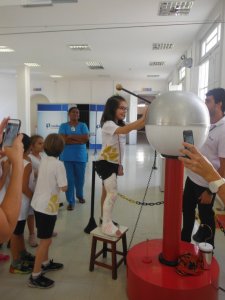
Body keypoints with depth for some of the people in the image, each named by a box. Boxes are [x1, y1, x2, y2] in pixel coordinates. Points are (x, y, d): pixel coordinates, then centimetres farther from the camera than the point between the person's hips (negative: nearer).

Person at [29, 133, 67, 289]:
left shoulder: (43, 161, 3)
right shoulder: (58, 164, -20)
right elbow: (64, 187, -17)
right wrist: (60, 183, -1)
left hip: (38, 204, 8)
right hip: (47, 206, -8)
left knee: (46, 238, 23)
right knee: (45, 240, 3)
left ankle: (45, 263, 39)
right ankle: (35, 276, 13)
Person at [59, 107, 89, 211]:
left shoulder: (83, 125, 5)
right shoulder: (63, 126, 3)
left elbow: (86, 138, -10)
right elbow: (63, 140, -12)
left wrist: (71, 136, -10)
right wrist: (79, 140, -12)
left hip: (80, 156, 1)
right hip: (67, 157, -1)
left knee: (80, 178, 12)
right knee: (69, 179, 0)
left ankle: (80, 195, 38)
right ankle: (70, 202, 12)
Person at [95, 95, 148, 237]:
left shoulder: (120, 125, 10)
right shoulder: (108, 124, -19)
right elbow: (125, 130, -38)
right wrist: (143, 119, -45)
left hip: (114, 164, 9)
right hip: (105, 163, -9)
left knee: (108, 193, 16)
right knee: (113, 193, -12)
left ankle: (106, 221, 28)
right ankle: (107, 225, 0)